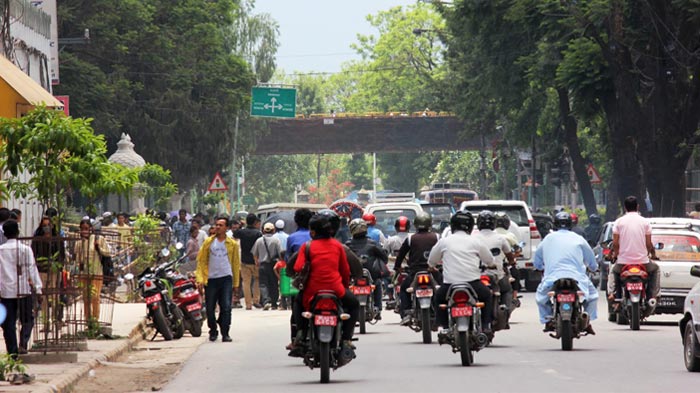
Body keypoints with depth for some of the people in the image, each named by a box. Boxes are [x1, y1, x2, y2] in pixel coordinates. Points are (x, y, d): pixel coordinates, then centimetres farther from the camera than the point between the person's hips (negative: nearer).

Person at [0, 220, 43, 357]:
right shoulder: (25, 249, -3)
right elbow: (32, 270, -4)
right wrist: (38, 289, 0)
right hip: (24, 290, -1)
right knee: (27, 320, 11)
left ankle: (12, 352, 4)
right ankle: (23, 344, -8)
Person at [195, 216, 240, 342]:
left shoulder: (232, 244, 7)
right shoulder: (209, 242, 6)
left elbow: (236, 263, 12)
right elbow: (201, 260, 6)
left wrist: (236, 282, 10)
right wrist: (200, 278, -3)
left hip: (226, 278, -1)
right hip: (211, 279, 1)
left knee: (226, 307, -10)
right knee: (210, 308, 5)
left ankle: (225, 333, -5)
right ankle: (213, 331, 23)